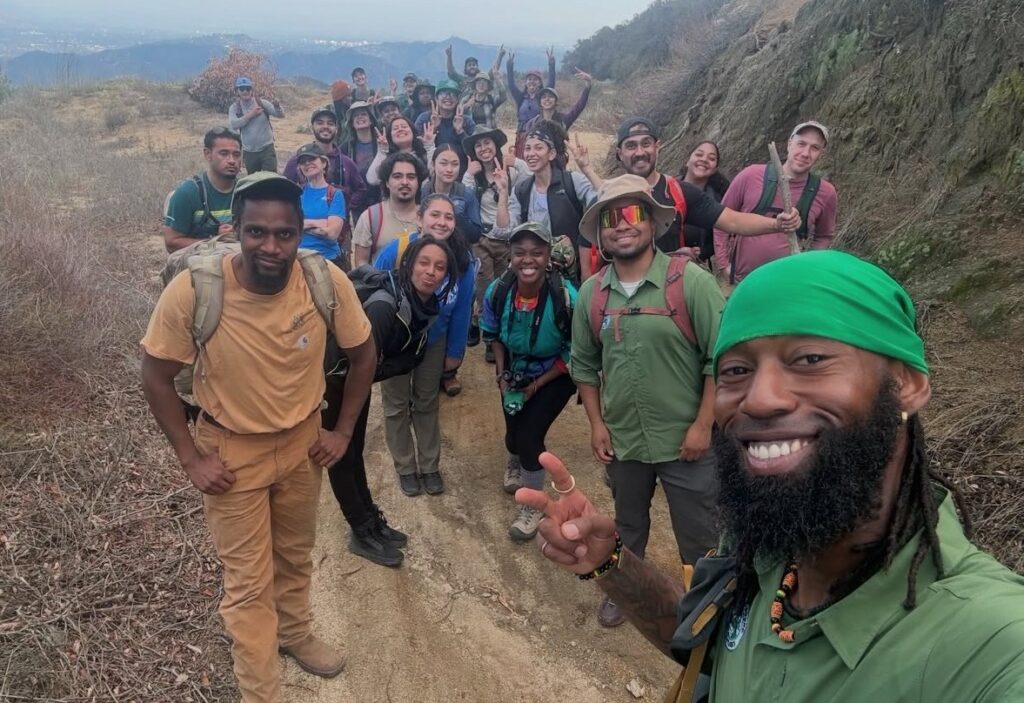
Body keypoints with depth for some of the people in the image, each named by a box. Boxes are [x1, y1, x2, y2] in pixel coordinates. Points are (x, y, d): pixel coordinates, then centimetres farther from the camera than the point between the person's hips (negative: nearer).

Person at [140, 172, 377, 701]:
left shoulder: (329, 282, -22)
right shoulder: (191, 291, -28)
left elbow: (363, 354, -4)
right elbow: (156, 377, -12)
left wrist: (343, 431, -2)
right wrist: (191, 459, -12)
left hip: (302, 441, 3)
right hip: (230, 450, -3)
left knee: (295, 556, 25)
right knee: (249, 583, 8)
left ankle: (295, 633, 54)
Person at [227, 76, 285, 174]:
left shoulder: (262, 103, -3)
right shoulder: (234, 108, 1)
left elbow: (281, 115, -10)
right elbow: (232, 125, -15)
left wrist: (277, 106, -33)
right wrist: (250, 115, -18)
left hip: (267, 149, -2)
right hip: (249, 152, 3)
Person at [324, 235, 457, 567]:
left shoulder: (427, 306, -6)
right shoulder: (385, 303, -33)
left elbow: (412, 355, -1)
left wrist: (381, 369, -16)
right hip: (333, 378, -8)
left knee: (355, 449, 19)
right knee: (341, 454, 5)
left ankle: (371, 521, 30)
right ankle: (362, 533, 16)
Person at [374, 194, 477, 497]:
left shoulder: (463, 261, -22)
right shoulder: (394, 252, -29)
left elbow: (461, 310, -10)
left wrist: (455, 352, -2)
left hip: (434, 342, 2)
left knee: (427, 404, 19)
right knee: (397, 405, 14)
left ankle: (430, 466, 36)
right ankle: (405, 468, 33)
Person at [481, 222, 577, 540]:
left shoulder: (567, 297, -30)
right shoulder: (497, 292, -20)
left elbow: (574, 353, -17)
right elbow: (493, 335, 1)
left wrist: (536, 385, -17)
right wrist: (502, 376, -8)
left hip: (555, 376, -3)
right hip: (514, 373, 3)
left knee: (530, 434, -14)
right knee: (514, 434, 7)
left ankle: (533, 505, 13)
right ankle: (516, 461, 50)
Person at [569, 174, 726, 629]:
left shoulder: (690, 281, -16)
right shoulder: (592, 293, -2)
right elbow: (584, 364, 7)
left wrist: (702, 426, -15)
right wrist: (597, 424, 2)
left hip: (685, 439, -4)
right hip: (622, 439, 4)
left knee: (698, 537, 11)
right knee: (628, 526, 25)